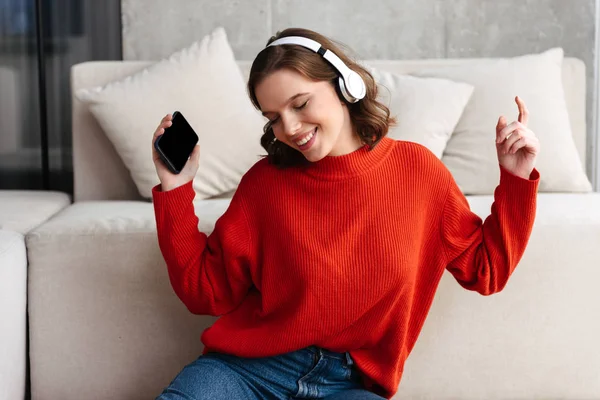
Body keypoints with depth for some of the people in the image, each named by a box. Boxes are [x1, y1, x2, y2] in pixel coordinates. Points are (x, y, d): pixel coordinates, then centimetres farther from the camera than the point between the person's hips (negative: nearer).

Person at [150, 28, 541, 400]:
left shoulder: (417, 169, 2)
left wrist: (517, 179, 1)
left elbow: (484, 270, 10)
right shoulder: (265, 181, 1)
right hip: (249, 366, 0)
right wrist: (175, 190, -5)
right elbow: (207, 291, 3)